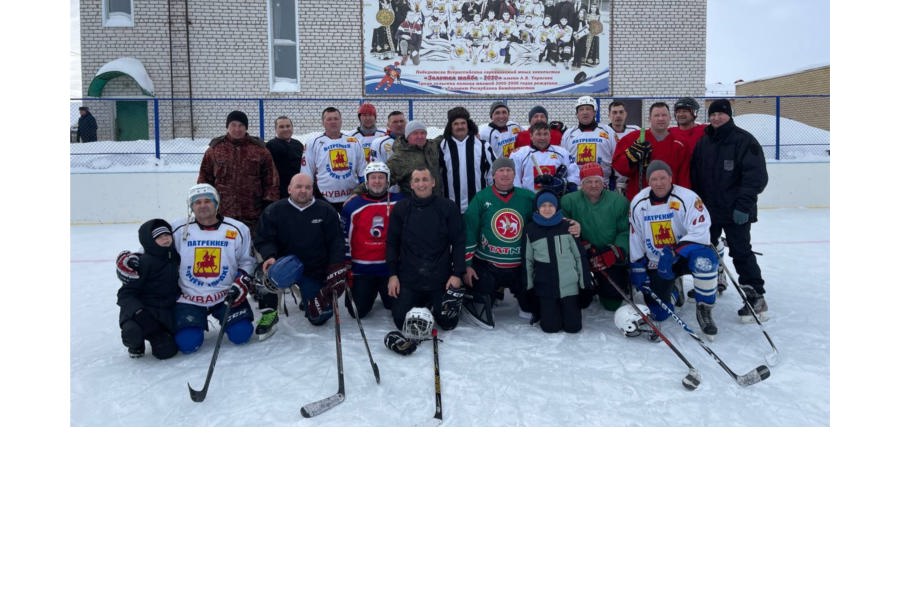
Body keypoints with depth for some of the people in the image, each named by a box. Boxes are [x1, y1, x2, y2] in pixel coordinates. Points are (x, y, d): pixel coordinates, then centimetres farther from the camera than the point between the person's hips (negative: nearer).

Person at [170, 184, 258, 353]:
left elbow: (247, 261, 5)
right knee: (187, 342, -17)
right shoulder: (178, 229, -2)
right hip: (190, 298, 0)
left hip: (226, 295, 1)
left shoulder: (237, 229, -1)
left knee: (241, 334, -17)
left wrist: (242, 284, -9)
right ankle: (198, 320, 19)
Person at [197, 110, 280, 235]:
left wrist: (269, 203, 0)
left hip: (252, 215, 0)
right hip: (222, 213, 1)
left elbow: (271, 179, 5)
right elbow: (204, 178, 10)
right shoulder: (214, 149, 5)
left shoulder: (259, 150, 3)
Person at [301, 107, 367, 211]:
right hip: (324, 200, -2)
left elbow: (362, 172, 12)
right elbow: (306, 175, 3)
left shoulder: (354, 142, 8)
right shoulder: (314, 143, 2)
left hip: (351, 199, 2)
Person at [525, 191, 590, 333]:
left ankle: (573, 306, 33)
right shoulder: (531, 229, 1)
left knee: (573, 326, 2)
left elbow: (579, 254, 4)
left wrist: (584, 280, 2)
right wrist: (528, 284, 6)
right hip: (545, 287, 0)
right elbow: (528, 259, 7)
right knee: (550, 327, -2)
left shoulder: (566, 226, -1)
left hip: (569, 285, 0)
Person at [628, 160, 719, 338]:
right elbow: (635, 239, 4)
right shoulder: (638, 203, -3)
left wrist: (674, 253, -32)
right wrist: (637, 269, 3)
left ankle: (704, 309, -21)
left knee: (704, 256, -40)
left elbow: (700, 232, -25)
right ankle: (672, 289, 31)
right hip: (656, 264, 3)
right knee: (659, 314, -6)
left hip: (685, 255, -3)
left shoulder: (687, 198, -16)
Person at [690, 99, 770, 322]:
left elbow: (756, 176, -15)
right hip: (708, 209, 7)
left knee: (741, 252, -8)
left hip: (735, 211, -6)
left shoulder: (744, 140, -9)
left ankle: (757, 298, -3)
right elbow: (695, 175, 14)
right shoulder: (703, 142, 10)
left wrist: (744, 205, -21)